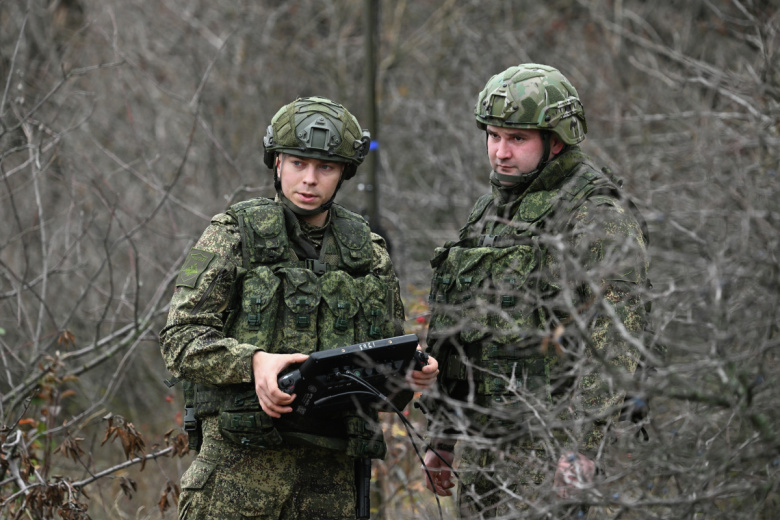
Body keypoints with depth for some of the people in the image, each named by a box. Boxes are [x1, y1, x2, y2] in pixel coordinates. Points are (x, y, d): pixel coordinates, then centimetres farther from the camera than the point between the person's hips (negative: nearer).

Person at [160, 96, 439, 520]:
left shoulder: (369, 254, 14)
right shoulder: (234, 237, 2)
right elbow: (180, 340, -5)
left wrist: (412, 376, -4)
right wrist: (254, 361, -22)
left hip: (330, 476, 4)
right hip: (241, 467, -4)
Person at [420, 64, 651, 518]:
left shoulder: (599, 216, -10)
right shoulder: (491, 209, 17)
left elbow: (615, 341, -17)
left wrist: (583, 446, -23)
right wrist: (444, 436, 21)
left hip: (548, 442, -8)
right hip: (482, 439, 8)